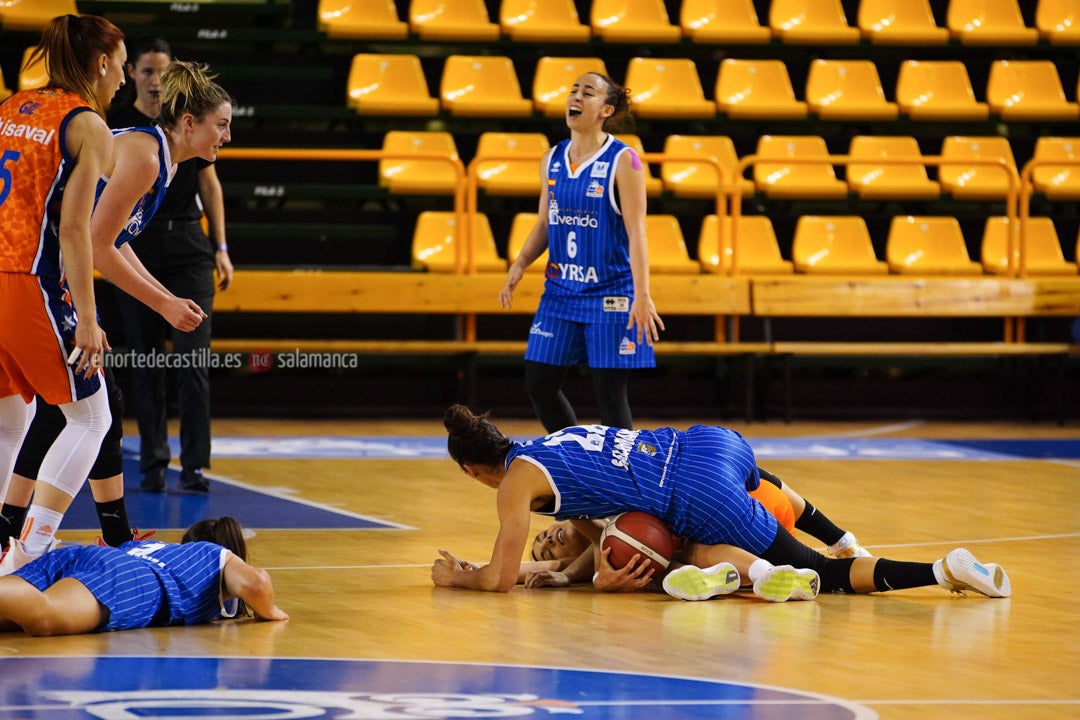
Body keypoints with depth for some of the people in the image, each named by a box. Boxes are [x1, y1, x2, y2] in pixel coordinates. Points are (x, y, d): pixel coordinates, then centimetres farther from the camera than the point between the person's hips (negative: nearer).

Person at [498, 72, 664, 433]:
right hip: (560, 291, 6)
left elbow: (636, 231, -13)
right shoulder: (552, 160, 8)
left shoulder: (622, 161, -9)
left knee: (609, 393, -3)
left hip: (610, 294, -6)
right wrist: (519, 265, 1)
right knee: (539, 385, 5)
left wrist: (642, 295, -20)